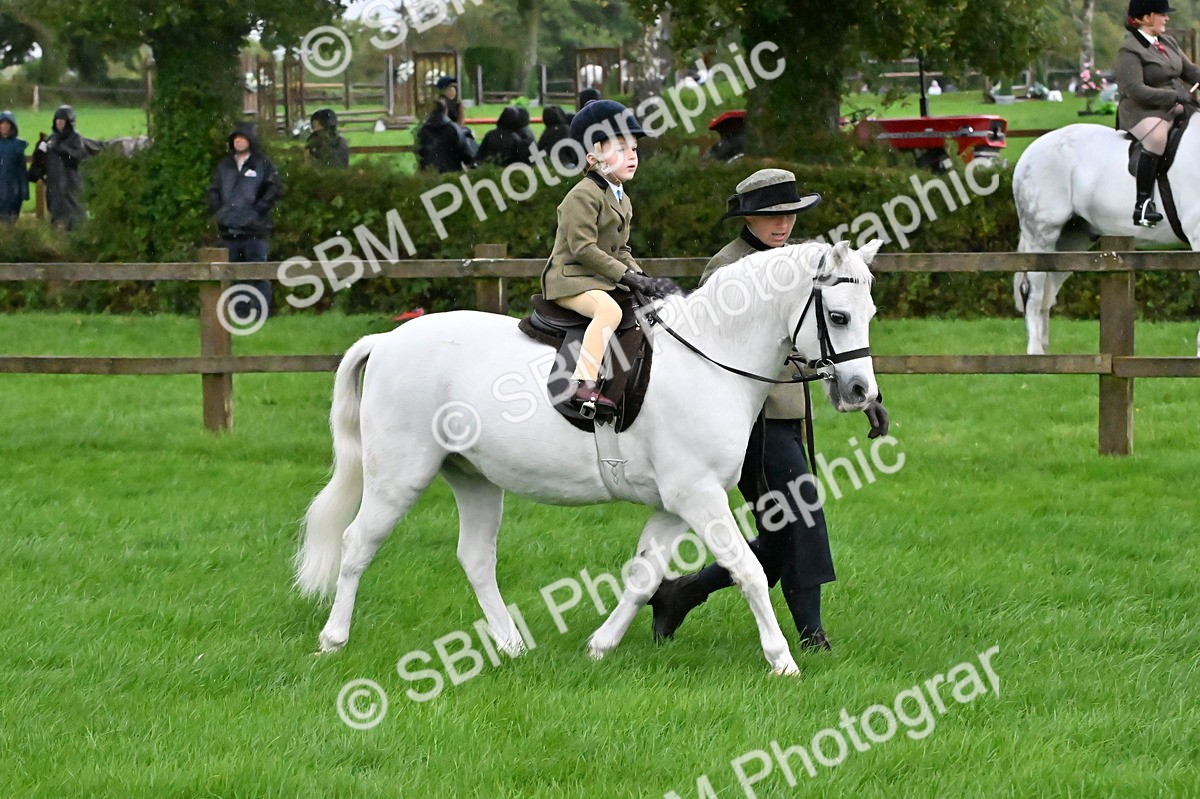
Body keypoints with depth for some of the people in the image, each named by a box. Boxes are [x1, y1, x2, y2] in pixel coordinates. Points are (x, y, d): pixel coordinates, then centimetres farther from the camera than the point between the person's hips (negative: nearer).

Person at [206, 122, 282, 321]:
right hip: (229, 230, 5)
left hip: (254, 229, -5)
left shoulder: (263, 164, 2)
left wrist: (258, 210, -11)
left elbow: (275, 189, -4)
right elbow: (213, 190, 20)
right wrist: (218, 210, 4)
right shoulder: (224, 165, 17)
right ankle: (239, 311, 11)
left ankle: (261, 310, -7)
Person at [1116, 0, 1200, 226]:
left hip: (1174, 108, 9)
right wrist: (1174, 96, -24)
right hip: (1141, 111, -9)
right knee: (1157, 134, -38)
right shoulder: (1129, 50, -10)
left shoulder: (1168, 43, 16)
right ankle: (1143, 204, -38)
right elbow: (1136, 90, -19)